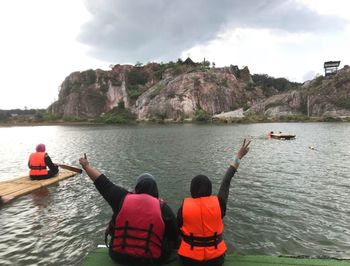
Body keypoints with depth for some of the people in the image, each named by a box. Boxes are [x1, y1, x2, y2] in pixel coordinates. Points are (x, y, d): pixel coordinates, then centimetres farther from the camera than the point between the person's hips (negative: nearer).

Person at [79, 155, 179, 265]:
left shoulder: (122, 198, -9)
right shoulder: (163, 208, -11)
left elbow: (101, 182, 3)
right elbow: (175, 238, -5)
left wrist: (86, 166, 18)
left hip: (119, 256, 2)